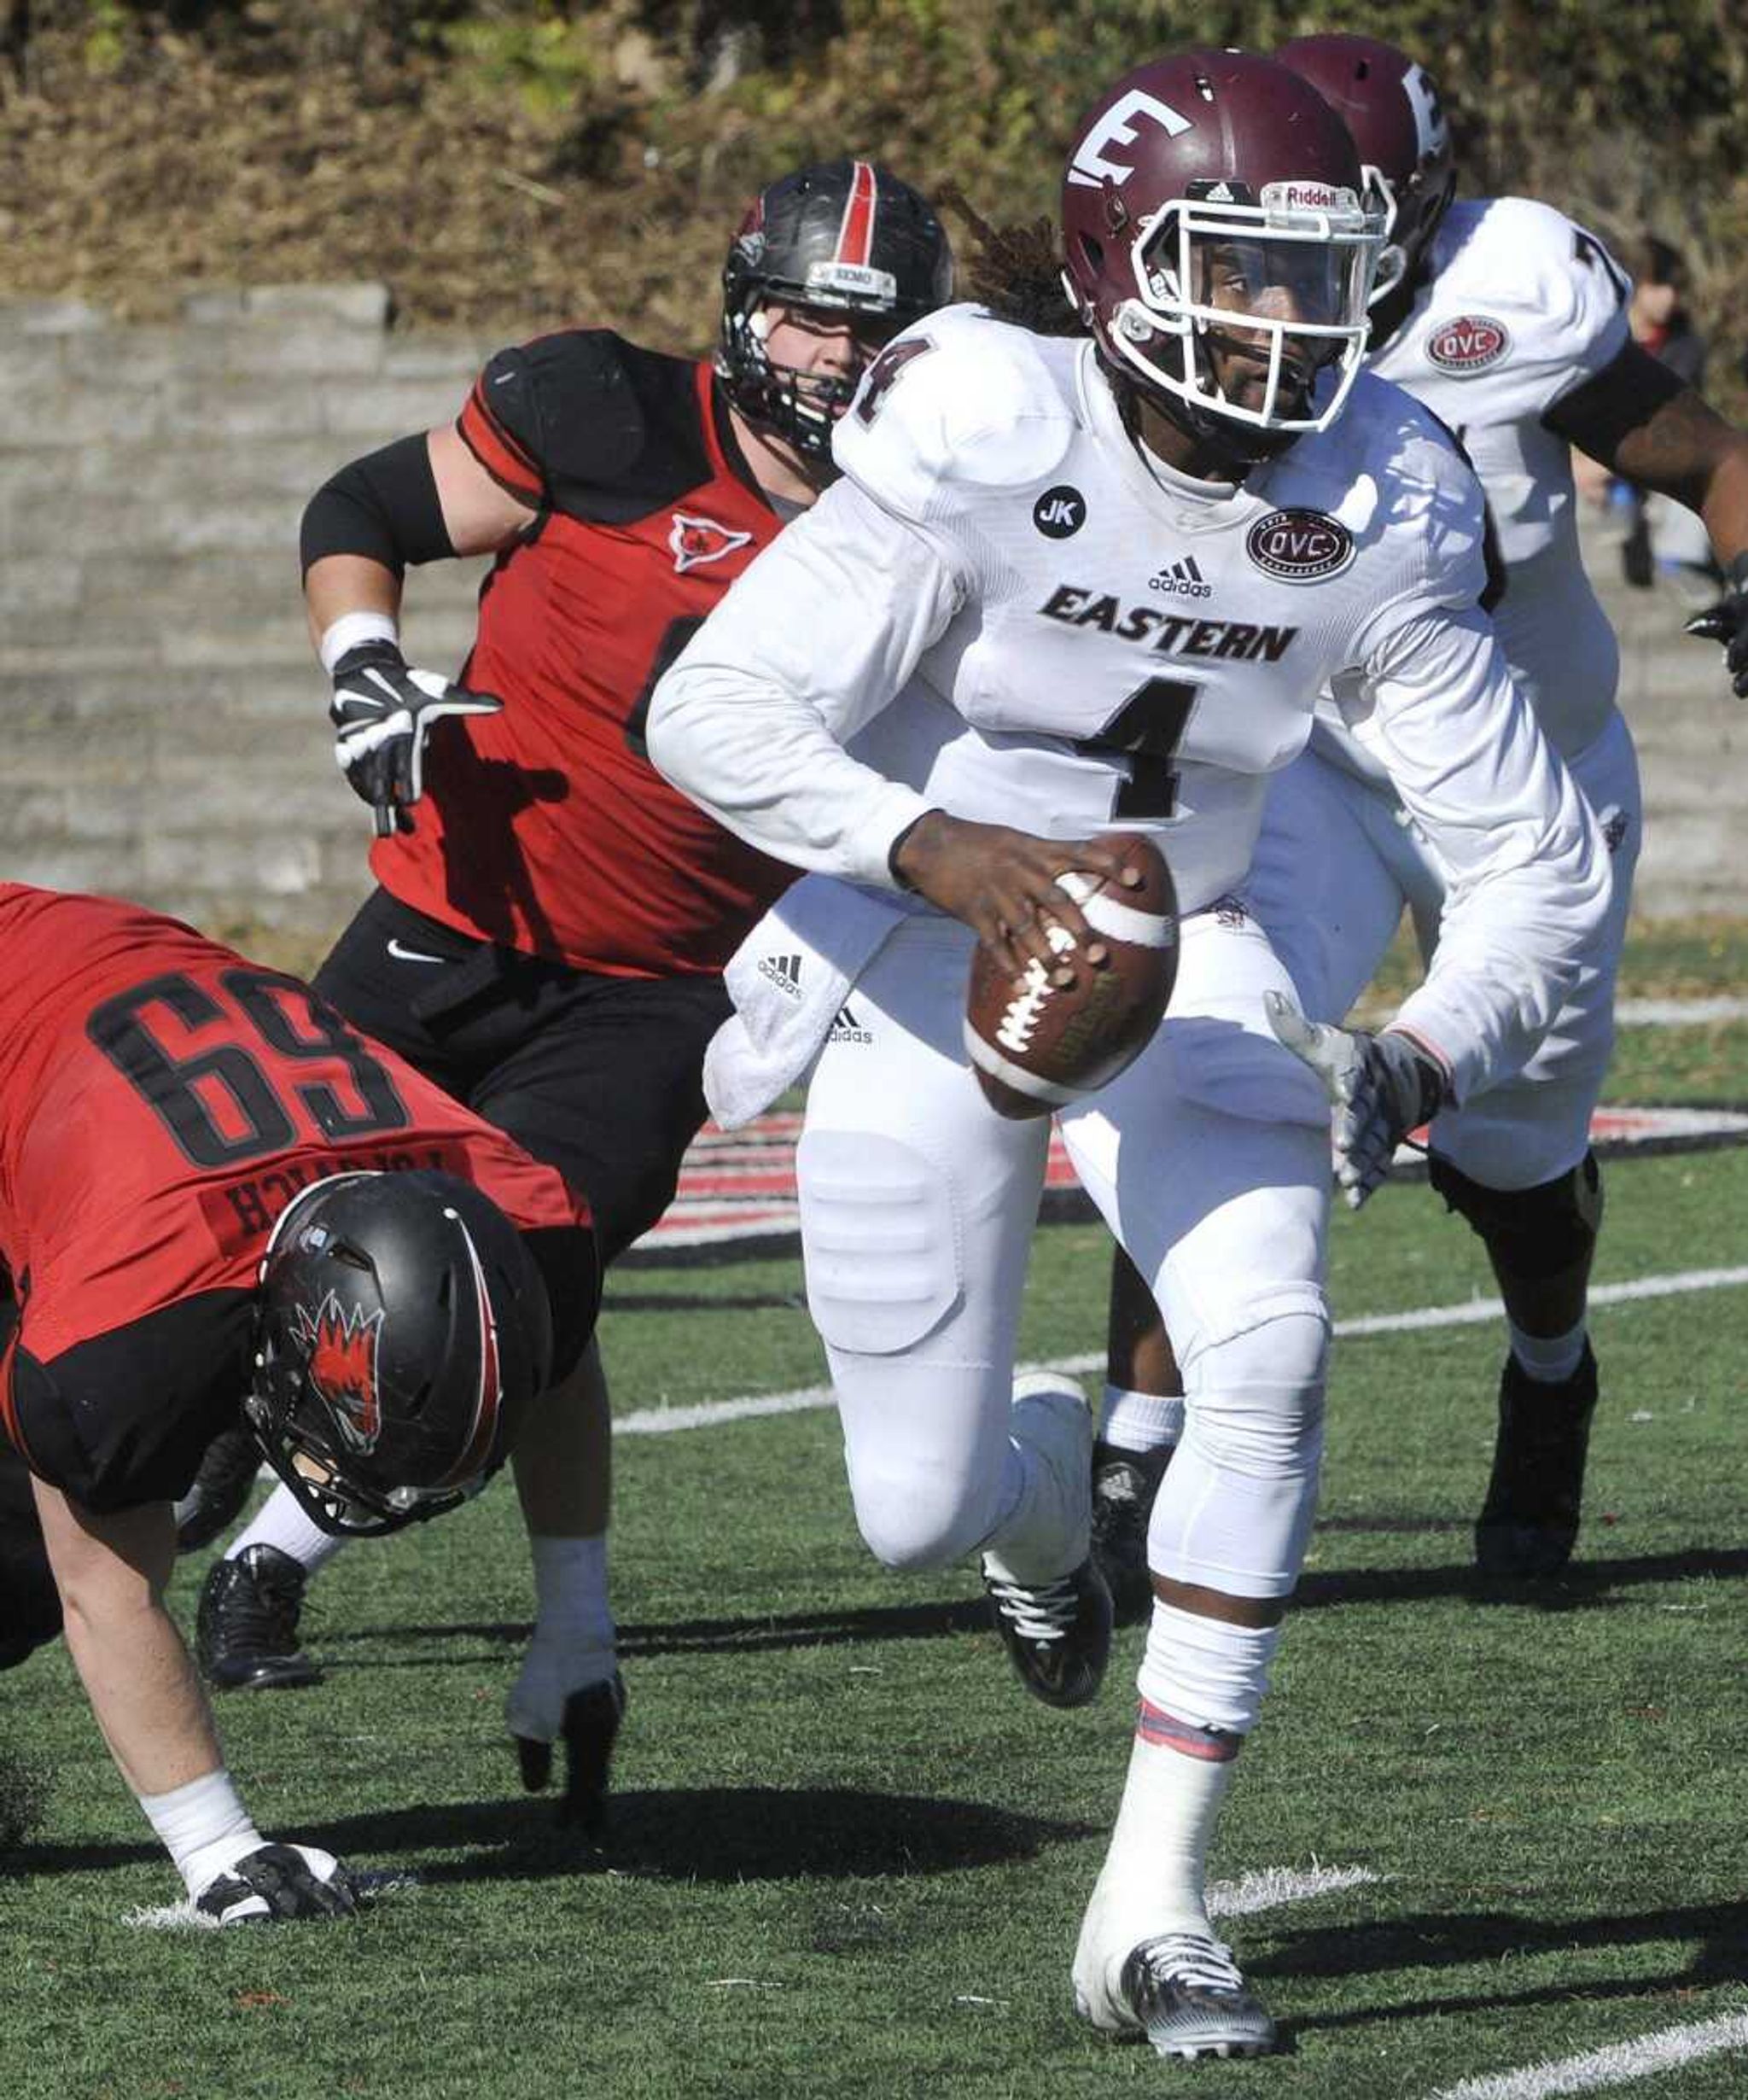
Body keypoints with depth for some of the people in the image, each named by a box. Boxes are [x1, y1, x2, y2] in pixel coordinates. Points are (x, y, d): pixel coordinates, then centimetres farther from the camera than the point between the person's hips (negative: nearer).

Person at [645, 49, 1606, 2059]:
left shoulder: (1373, 517, -11)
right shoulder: (989, 442, -24)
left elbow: (1535, 856, -5)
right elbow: (713, 708, -27)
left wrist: (1427, 1057, -23)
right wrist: (935, 846, -42)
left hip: (1182, 967, 3)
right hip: (929, 966, -2)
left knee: (1269, 1359, -23)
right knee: (918, 1516, -1)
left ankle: (1152, 1910, -14)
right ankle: (1041, 1478, 42)